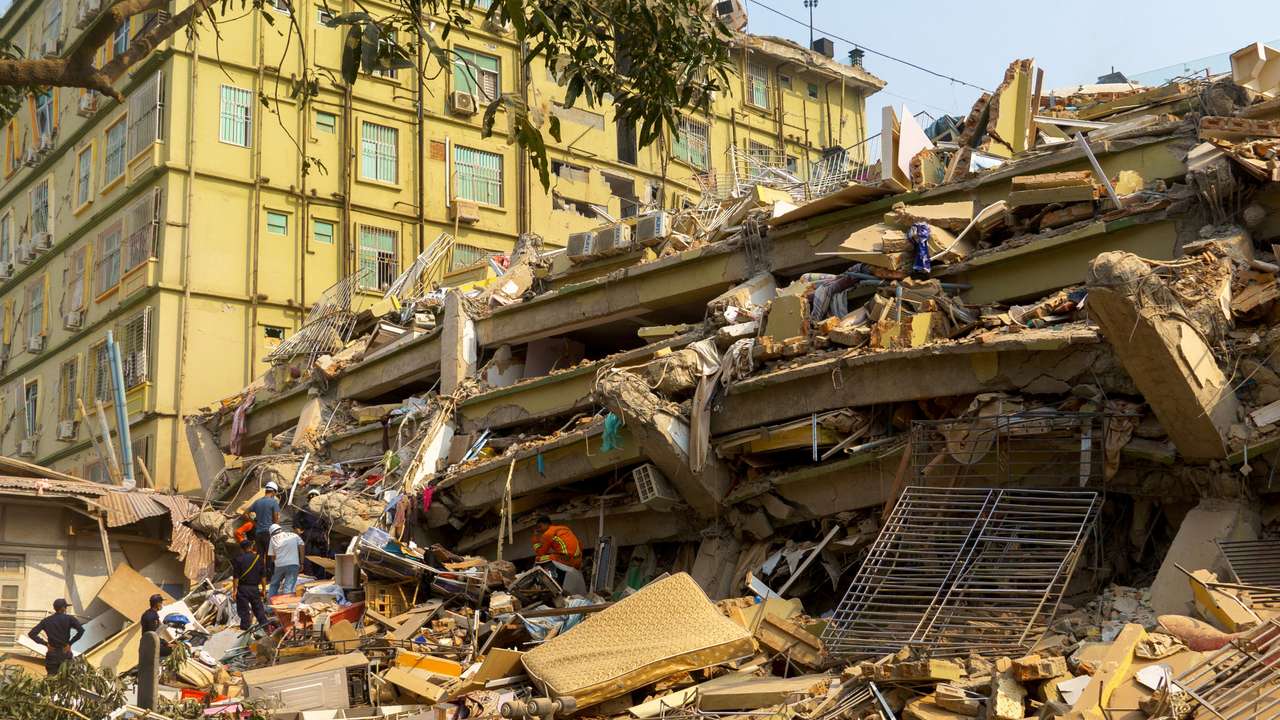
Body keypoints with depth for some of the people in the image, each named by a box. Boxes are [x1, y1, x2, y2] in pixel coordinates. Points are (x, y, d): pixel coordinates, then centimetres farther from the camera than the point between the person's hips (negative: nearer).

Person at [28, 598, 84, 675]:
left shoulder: (46, 621, 2)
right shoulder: (69, 619, -7)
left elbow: (31, 634, -1)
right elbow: (81, 630, -20)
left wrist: (45, 643, 2)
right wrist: (70, 643, -8)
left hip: (52, 654, 2)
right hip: (65, 654, -2)